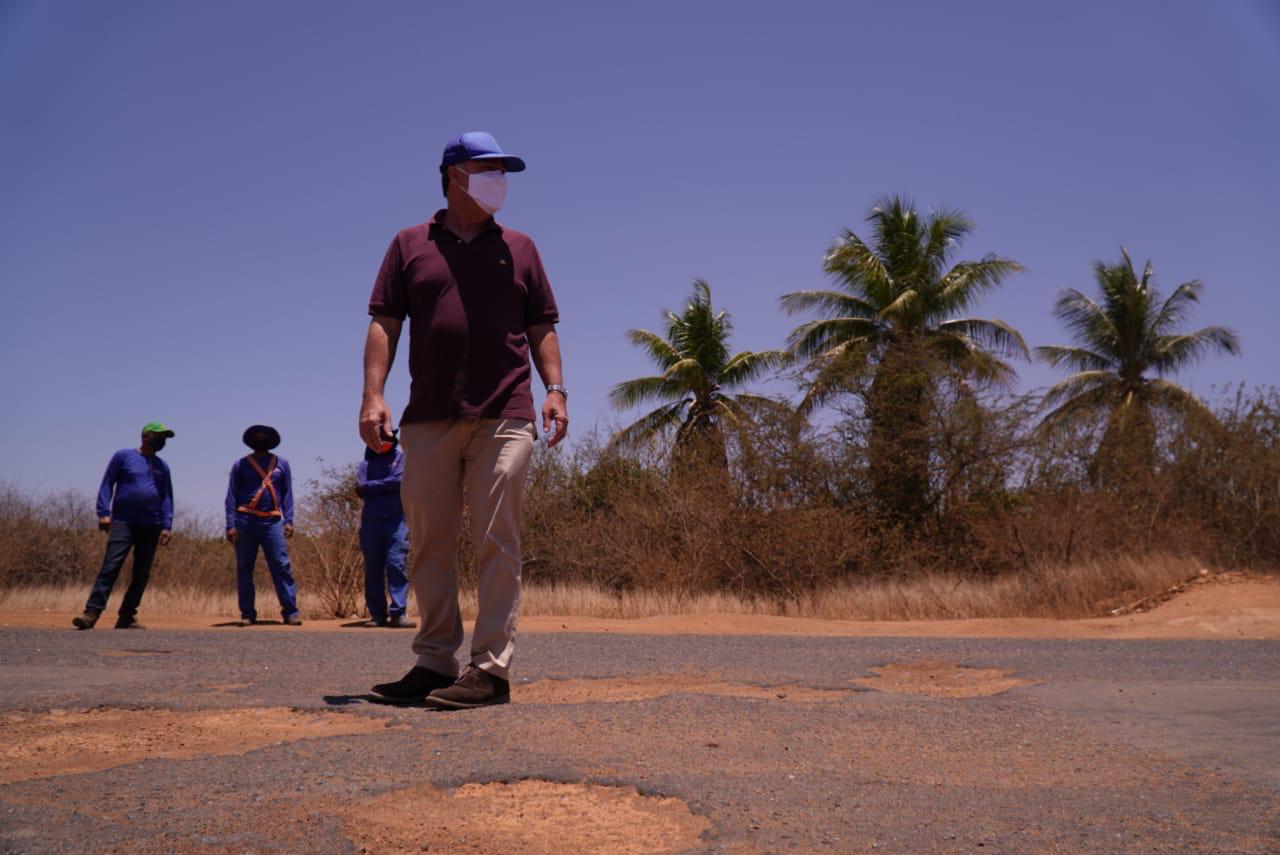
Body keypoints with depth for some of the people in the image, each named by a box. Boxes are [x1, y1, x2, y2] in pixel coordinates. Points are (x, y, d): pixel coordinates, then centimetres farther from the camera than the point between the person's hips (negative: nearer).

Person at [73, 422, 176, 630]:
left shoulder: (162, 466, 15)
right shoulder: (124, 456, 3)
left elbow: (167, 497, 13)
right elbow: (107, 484, 1)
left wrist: (166, 526, 2)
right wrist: (104, 512, -9)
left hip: (151, 527, 5)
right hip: (123, 522, -4)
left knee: (141, 574, 4)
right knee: (110, 567, -15)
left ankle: (126, 617, 11)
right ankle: (91, 612, -19)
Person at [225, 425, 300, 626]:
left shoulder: (281, 464, 13)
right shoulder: (241, 464, 9)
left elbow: (287, 494, 11)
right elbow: (231, 497, 6)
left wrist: (288, 521, -1)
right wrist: (230, 525, -5)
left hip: (272, 521, 0)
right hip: (245, 520, 0)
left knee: (281, 566, -9)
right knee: (244, 569, 3)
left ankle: (290, 611, -8)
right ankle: (247, 613, 10)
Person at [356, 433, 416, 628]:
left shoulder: (401, 457, 10)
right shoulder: (367, 462, 16)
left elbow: (401, 481, -7)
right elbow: (360, 489, 2)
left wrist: (373, 486, -1)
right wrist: (387, 485, -6)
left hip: (396, 520, -3)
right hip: (371, 522, 3)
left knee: (396, 565, -12)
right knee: (373, 568, 3)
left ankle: (398, 613, -15)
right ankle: (377, 614, 8)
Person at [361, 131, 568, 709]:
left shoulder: (518, 248, 17)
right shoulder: (411, 245, 14)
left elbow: (541, 327, 15)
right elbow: (384, 323, 8)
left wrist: (555, 389, 0)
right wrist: (373, 395, -4)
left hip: (503, 417, -1)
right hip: (428, 418, 1)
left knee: (496, 543, -6)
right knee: (429, 542, 4)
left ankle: (491, 670, -4)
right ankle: (435, 662, 13)